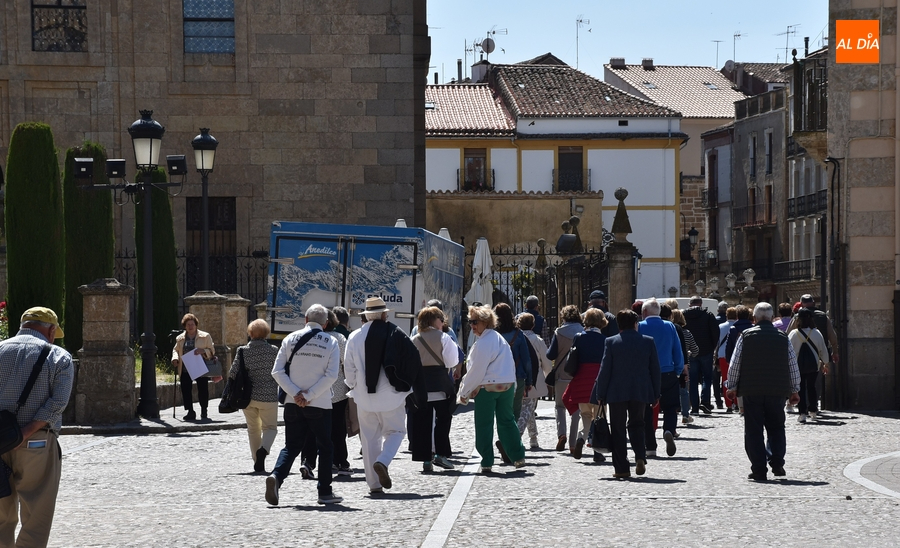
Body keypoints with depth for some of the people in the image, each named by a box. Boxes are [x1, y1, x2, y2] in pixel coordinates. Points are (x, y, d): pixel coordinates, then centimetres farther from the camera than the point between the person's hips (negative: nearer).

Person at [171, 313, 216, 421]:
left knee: (203, 390, -2)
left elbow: (212, 351, 4)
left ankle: (204, 411, 13)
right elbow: (175, 350, 22)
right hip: (185, 370, 2)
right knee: (185, 390, -3)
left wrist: (203, 351, -17)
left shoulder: (205, 337, 5)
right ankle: (190, 412, 5)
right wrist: (175, 358, 0)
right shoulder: (180, 338, 13)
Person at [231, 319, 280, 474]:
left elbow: (233, 373, -4)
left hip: (247, 397, 2)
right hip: (268, 396, -2)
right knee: (270, 427, 9)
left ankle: (258, 464, 16)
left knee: (253, 429, 16)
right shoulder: (273, 351, -6)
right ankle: (263, 449, -21)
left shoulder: (242, 351, -3)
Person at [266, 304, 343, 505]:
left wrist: (296, 393, -7)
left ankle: (276, 476, -15)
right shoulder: (330, 342, -2)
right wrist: (309, 395, -11)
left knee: (292, 446, 9)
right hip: (320, 405, -2)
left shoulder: (291, 339, 3)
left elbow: (277, 371, -3)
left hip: (293, 404, 2)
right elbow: (331, 375, -12)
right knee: (325, 447, 12)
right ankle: (325, 492, 14)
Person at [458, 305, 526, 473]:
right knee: (507, 421, 16)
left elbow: (477, 370, -15)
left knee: (484, 425, 1)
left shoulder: (483, 343, -14)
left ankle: (486, 463, 1)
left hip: (487, 388, -8)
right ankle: (518, 457, 17)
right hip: (507, 386, 8)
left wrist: (464, 392, -8)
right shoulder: (499, 338, 13)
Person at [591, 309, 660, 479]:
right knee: (636, 425, 17)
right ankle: (640, 457, -6)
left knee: (618, 429, 5)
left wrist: (600, 395, 2)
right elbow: (655, 369, 5)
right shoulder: (648, 342, 1)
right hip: (641, 393, 2)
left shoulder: (611, 342, -5)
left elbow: (604, 370, -4)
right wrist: (656, 394, 13)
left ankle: (622, 468, 3)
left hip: (616, 393, -2)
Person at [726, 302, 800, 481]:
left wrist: (731, 387, 9)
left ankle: (759, 470, 0)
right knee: (776, 428, 14)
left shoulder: (746, 336, -3)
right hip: (777, 391, 2)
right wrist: (794, 390, 17)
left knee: (754, 430, 3)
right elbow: (793, 366, 7)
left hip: (751, 391, -2)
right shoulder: (783, 338, 4)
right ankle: (777, 463, -3)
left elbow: (734, 364, -2)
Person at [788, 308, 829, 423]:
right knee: (811, 387, 17)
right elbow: (823, 350, 4)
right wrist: (825, 363, 17)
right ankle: (813, 411, 25)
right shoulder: (816, 333, -3)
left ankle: (802, 413, -6)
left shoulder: (793, 334, -10)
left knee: (800, 388, 2)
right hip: (813, 365, 2)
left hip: (798, 365, -2)